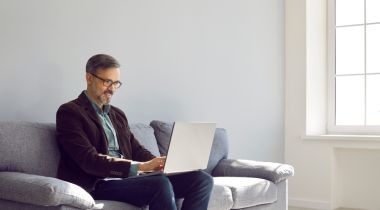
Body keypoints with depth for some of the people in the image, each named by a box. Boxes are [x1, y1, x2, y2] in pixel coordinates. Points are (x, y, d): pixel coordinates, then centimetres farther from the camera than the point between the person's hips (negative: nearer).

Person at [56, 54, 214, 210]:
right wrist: (140, 166, -21)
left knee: (202, 179, -11)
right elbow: (90, 160, -13)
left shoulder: (117, 114, 24)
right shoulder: (69, 112, -1)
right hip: (98, 185, -7)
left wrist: (161, 164, -3)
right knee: (160, 184, -35)